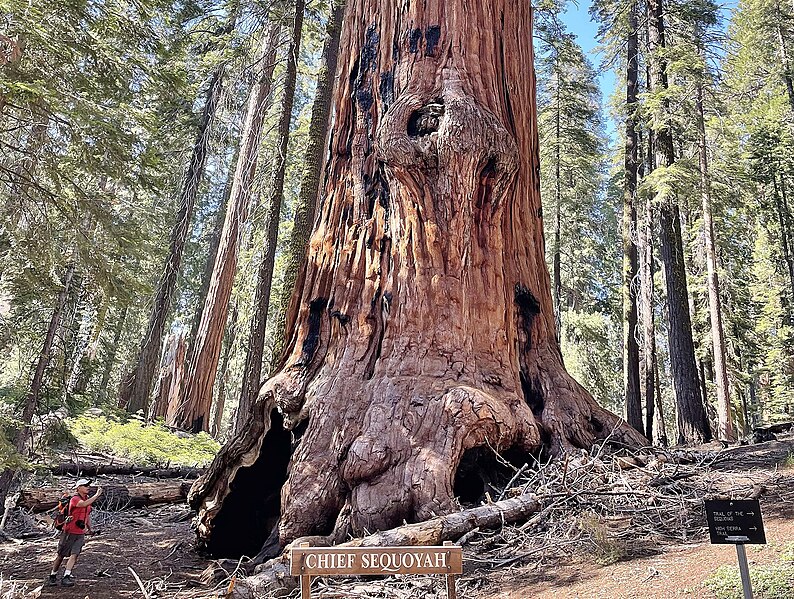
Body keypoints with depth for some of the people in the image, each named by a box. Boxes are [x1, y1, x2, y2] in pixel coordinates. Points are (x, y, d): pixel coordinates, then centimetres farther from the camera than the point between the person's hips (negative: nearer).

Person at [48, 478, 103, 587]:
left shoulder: (88, 499, 8)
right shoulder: (75, 499, -16)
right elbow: (84, 504, -38)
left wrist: (90, 528, 26)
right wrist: (97, 495, -37)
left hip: (80, 534, 5)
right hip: (69, 532, -5)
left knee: (74, 555, -8)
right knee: (61, 556, 8)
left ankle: (66, 577, -7)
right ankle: (52, 576, 24)